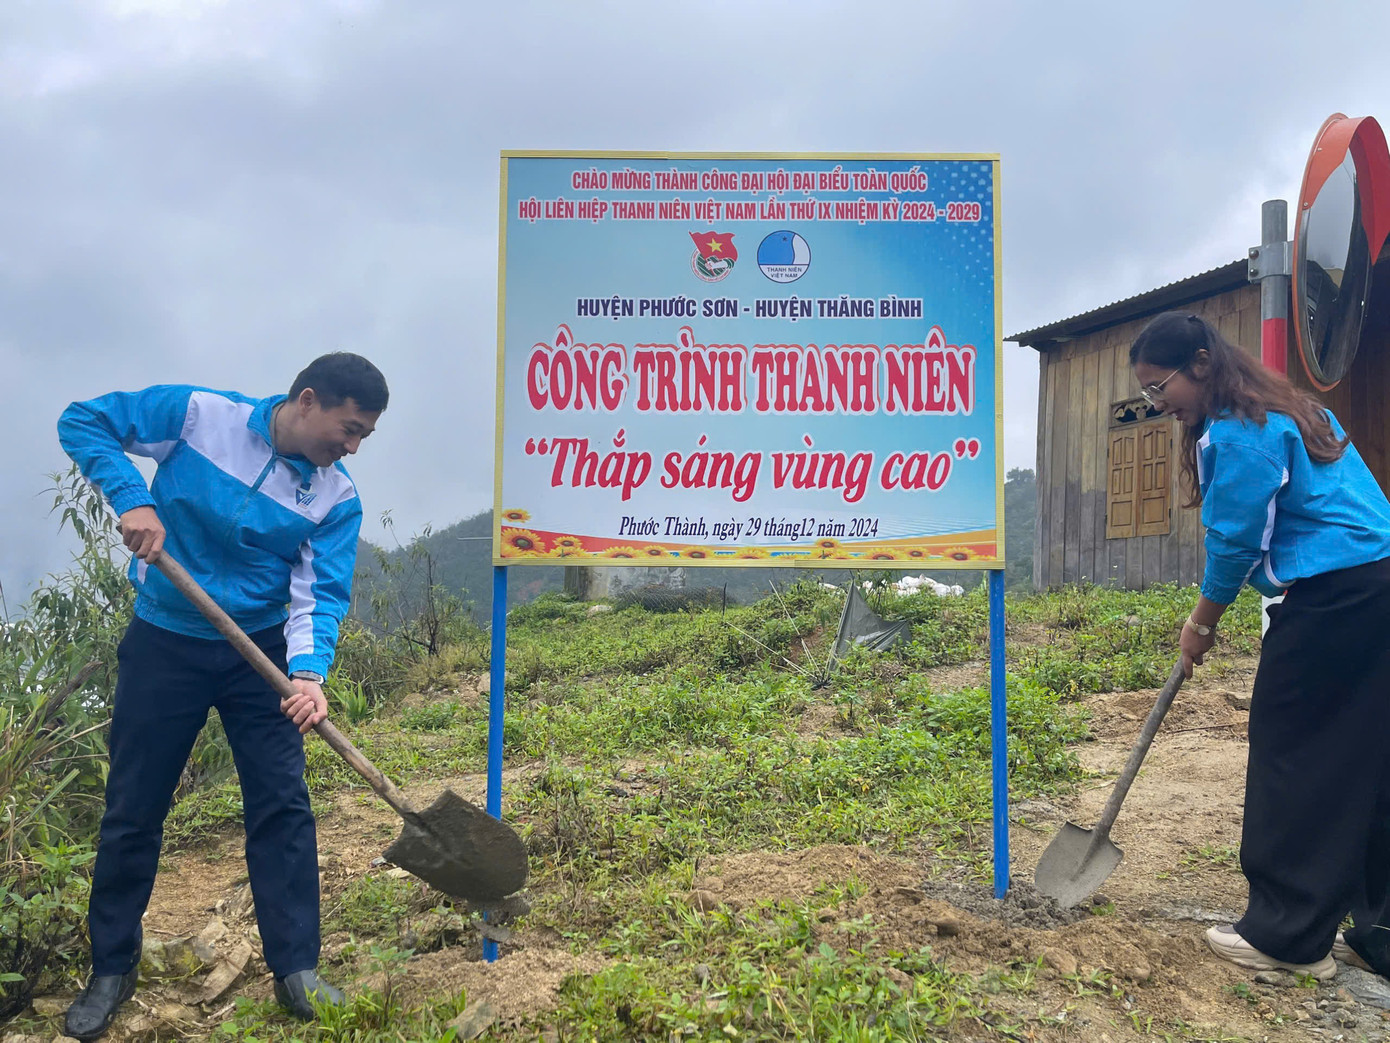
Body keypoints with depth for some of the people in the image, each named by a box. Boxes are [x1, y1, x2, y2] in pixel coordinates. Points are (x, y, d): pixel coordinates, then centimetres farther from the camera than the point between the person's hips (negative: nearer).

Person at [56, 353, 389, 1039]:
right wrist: (131, 498, -23)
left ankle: (296, 969, 12)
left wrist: (309, 671, -34)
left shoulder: (337, 499, -7)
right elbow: (81, 421, -7)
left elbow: (322, 594, -15)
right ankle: (111, 970, 26)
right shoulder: (199, 414, -12)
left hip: (259, 650, 1)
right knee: (133, 809, 8)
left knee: (282, 805, -2)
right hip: (164, 643, -1)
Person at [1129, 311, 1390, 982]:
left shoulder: (1238, 432, -13)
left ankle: (1288, 935, 7)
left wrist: (1203, 623, 3)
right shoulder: (1286, 407, 18)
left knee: (1290, 754, -2)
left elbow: (1237, 539, -11)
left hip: (1332, 596, -10)